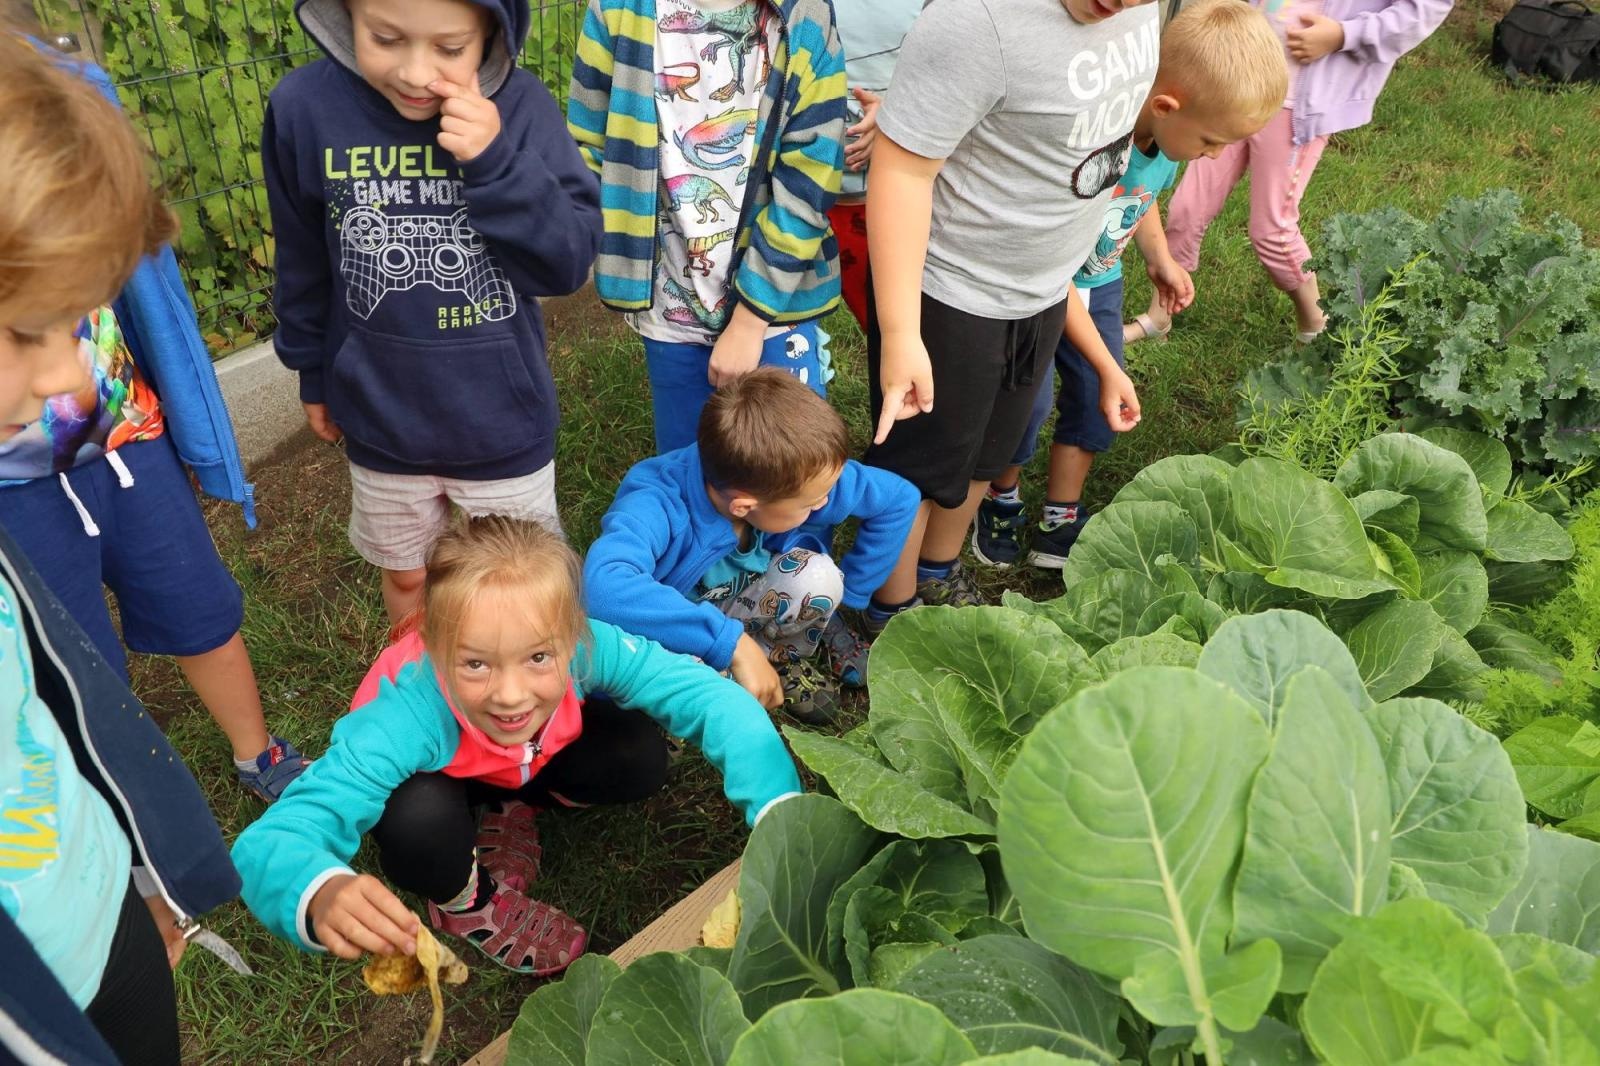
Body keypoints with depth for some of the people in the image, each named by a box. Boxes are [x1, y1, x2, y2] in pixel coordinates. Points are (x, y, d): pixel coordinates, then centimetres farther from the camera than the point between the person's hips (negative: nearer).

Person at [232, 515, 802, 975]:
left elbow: (711, 696, -32)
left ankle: (513, 806, 9)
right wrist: (324, 896, -74)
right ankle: (465, 899, 2)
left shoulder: (587, 649, -38)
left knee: (642, 759, -21)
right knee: (419, 823, -35)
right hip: (433, 773, -2)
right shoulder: (408, 715, -45)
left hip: (531, 760, 3)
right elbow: (270, 841, -50)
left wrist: (777, 806, -47)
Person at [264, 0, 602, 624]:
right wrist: (313, 374, 12)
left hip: (503, 421, -1)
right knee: (406, 577, 24)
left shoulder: (519, 105, -17)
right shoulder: (303, 109, -13)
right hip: (382, 422, 2)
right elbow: (303, 263, 1)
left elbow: (570, 263, -17)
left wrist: (496, 163, -30)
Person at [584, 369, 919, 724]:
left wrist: (842, 596, -8)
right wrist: (732, 642, -55)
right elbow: (604, 584, -59)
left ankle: (784, 659, 3)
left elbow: (900, 497, -11)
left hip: (744, 612, 3)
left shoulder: (791, 474, -25)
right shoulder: (657, 505, -38)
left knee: (818, 575, -28)